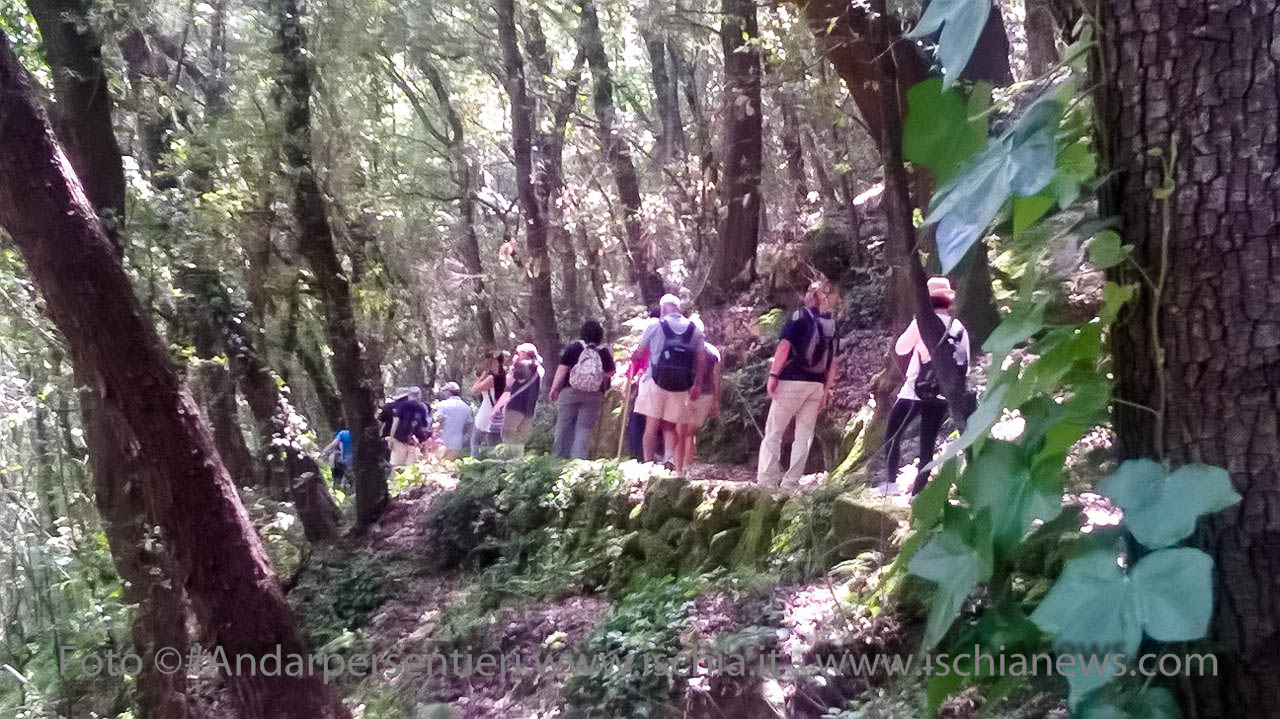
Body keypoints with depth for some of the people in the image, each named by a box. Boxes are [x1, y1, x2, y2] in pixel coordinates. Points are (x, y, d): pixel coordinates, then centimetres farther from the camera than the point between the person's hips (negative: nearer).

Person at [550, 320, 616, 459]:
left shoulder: (573, 348, -1)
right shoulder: (605, 353, 2)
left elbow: (562, 371, -1)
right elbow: (608, 375, 4)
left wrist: (554, 389, 7)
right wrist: (604, 390, 21)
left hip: (570, 392, 0)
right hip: (594, 396, 1)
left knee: (564, 426, 8)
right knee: (584, 428, 3)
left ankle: (560, 457, 13)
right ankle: (578, 457, -7)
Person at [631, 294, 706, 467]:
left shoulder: (655, 326, 1)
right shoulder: (695, 330, 9)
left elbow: (640, 353, 10)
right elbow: (702, 360, 5)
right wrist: (697, 384, 9)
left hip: (656, 381, -3)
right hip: (681, 385, 3)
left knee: (652, 425, 1)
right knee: (669, 427, 11)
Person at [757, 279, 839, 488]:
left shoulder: (799, 316, -3)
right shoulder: (831, 324, 11)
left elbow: (784, 346, -14)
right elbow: (833, 363, 10)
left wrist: (773, 374, -12)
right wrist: (826, 391, 14)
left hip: (792, 381, -4)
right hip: (816, 385, 5)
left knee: (773, 432, 1)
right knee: (804, 436, 9)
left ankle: (766, 480, -5)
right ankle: (792, 482, 8)